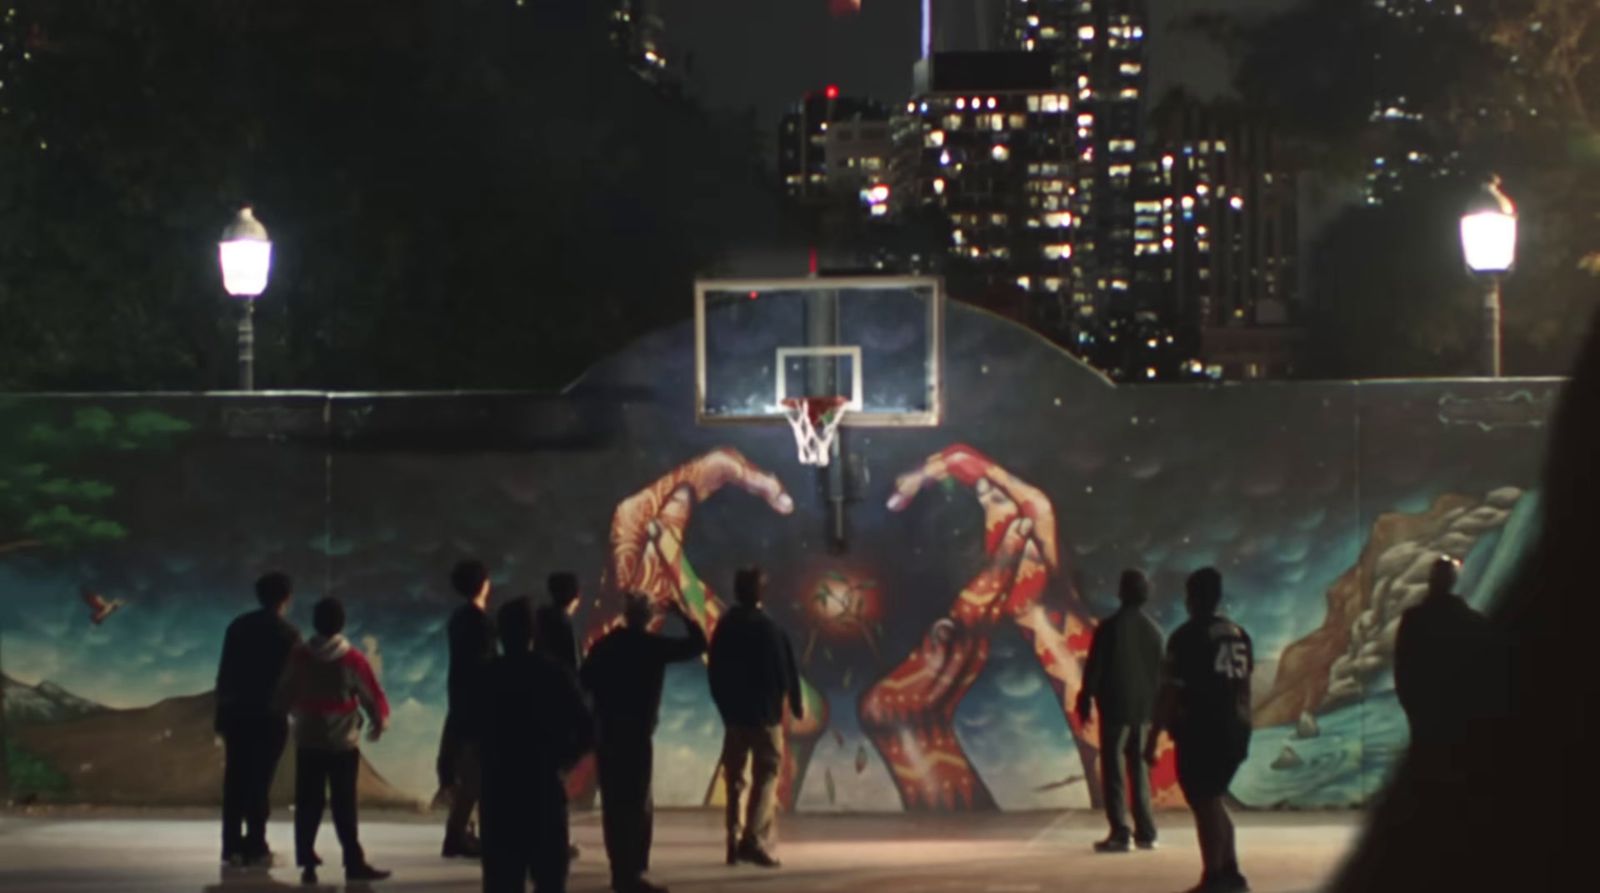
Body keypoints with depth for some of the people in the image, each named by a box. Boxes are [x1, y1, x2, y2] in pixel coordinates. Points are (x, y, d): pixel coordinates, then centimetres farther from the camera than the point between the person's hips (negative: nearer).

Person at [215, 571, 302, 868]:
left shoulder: (238, 626, 7)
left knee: (235, 780, 6)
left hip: (236, 713, 4)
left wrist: (221, 711, 11)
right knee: (260, 781, -2)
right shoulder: (287, 633, -4)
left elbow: (224, 673, 7)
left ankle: (232, 846, 3)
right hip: (269, 715, -4)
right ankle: (255, 847, -4)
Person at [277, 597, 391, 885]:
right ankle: (354, 863, -2)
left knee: (308, 805, 7)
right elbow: (373, 696, -7)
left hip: (307, 742, 3)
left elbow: (284, 695, 10)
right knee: (344, 806, 0)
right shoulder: (353, 660, -11)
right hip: (343, 743, -3)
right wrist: (380, 721, 14)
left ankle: (307, 863, 5)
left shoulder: (298, 657, -1)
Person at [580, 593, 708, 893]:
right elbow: (697, 644, -3)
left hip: (606, 733, 6)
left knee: (615, 803, 10)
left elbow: (584, 683, 9)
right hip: (635, 734, -6)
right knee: (637, 804, -5)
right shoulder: (650, 646, -7)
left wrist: (591, 723, 18)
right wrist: (684, 615, 9)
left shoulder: (604, 645, 7)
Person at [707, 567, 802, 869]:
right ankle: (754, 840, -17)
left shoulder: (724, 628, 3)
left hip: (733, 714, 5)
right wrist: (796, 704, 5)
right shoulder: (768, 629, -14)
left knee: (734, 779, 13)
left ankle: (735, 842, 12)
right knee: (765, 777, -4)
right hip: (765, 714, -5)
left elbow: (715, 674, 9)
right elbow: (784, 671, -11)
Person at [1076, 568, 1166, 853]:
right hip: (1144, 708, 5)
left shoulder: (1110, 627, -11)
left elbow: (1094, 668, -10)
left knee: (1113, 770, -3)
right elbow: (1160, 672, 11)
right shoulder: (1153, 629, 5)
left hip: (1115, 707, -5)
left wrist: (1085, 701, 0)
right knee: (1140, 769, 13)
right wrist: (1157, 708, 19)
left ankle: (1120, 833, -9)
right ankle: (1146, 832, 13)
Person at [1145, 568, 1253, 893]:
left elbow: (1171, 692, -13)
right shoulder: (1239, 635, 10)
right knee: (1214, 801, 19)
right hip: (1234, 730, 7)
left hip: (1199, 732, -7)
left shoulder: (1187, 637, -11)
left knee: (1205, 804, -2)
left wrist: (1153, 737, -9)